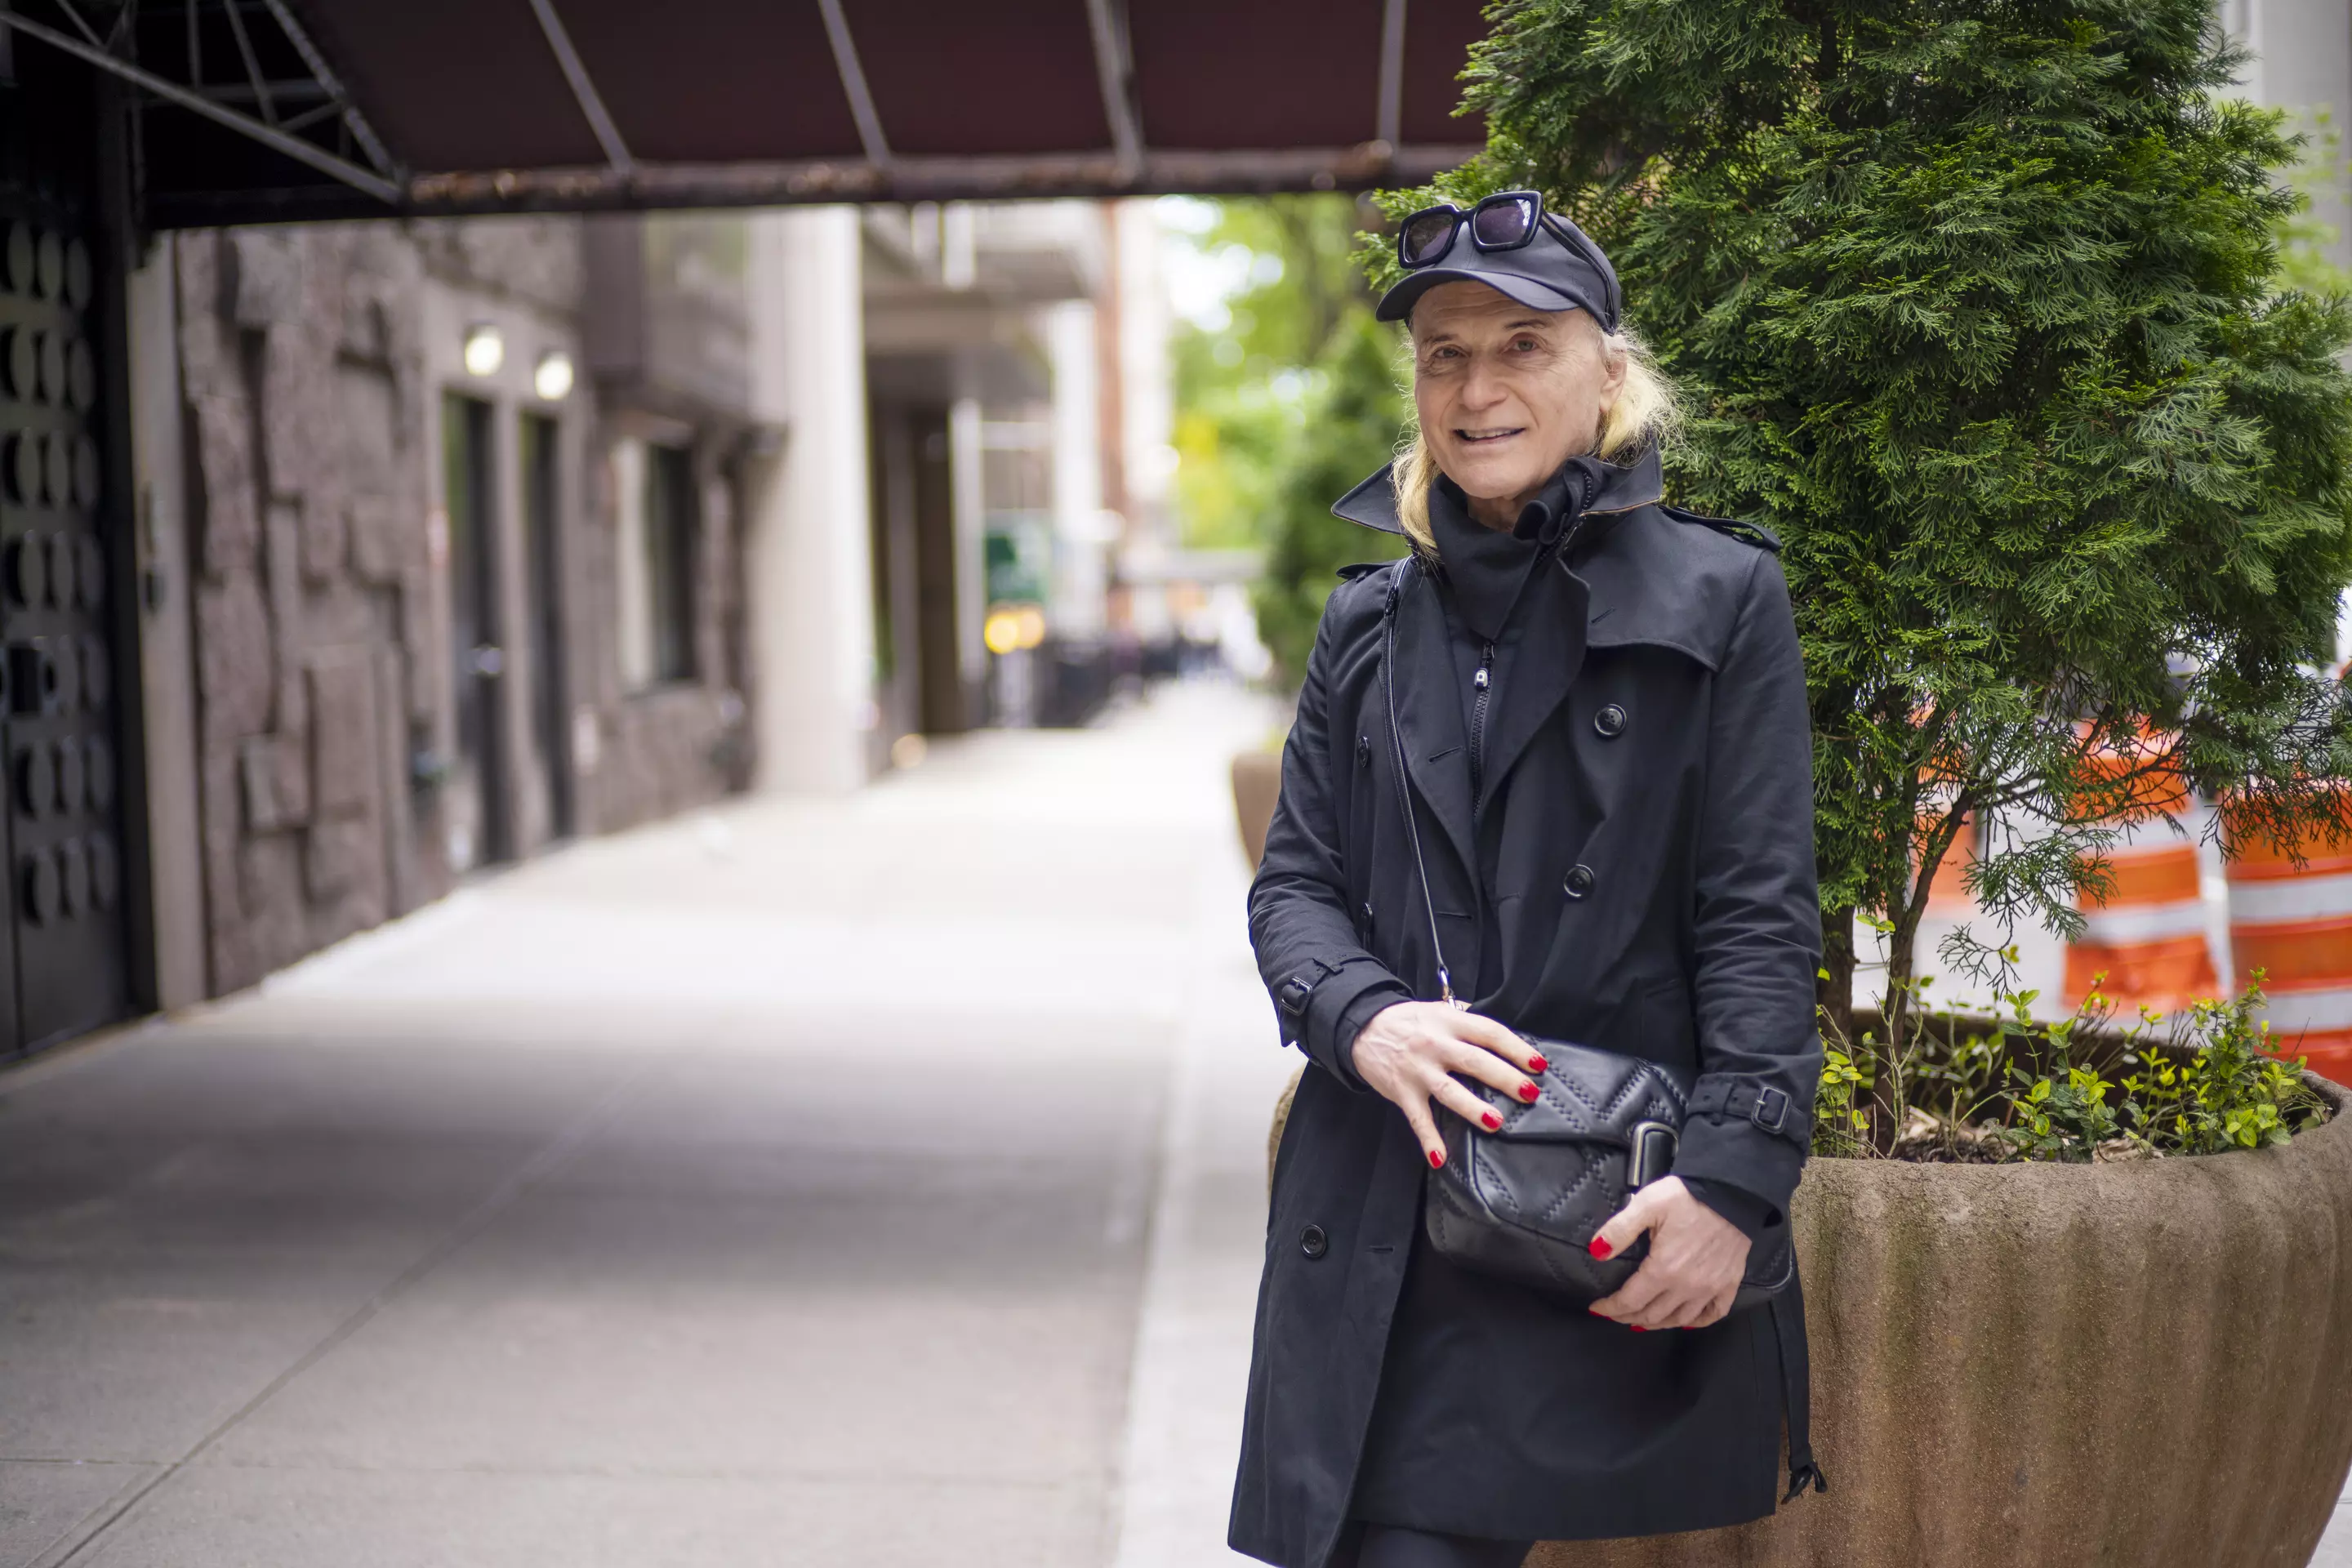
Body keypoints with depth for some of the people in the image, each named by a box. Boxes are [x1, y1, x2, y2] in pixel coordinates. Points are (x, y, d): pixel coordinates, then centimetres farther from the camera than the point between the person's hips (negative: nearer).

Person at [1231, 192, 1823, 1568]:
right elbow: (1292, 881, 12)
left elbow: (1762, 920, -4)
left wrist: (1737, 1178, -14)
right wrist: (1363, 1014, -10)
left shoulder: (1719, 598, 1)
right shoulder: (1371, 622, 13)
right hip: (1383, 1208, 4)